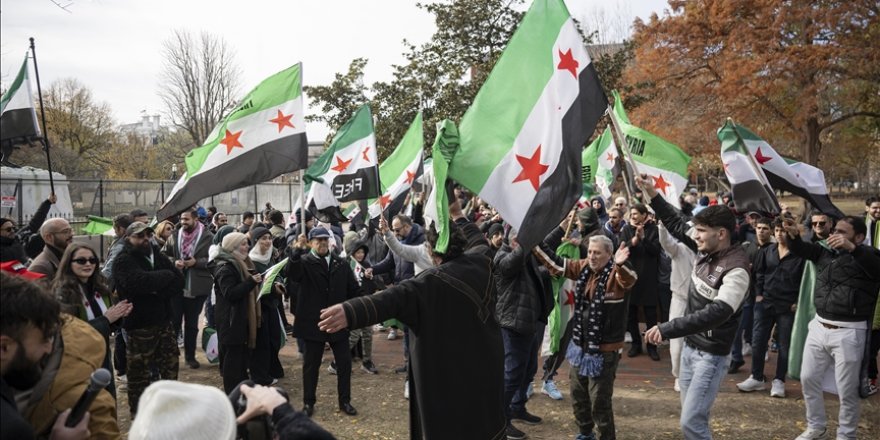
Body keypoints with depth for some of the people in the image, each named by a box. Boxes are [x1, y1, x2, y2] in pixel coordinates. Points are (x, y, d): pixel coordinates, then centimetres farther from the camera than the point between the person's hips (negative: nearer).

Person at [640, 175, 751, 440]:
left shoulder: (736, 270, -24)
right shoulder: (705, 251, -1)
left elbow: (717, 313, -35)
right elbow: (676, 226, 14)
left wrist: (667, 329, -40)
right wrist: (652, 194, 8)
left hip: (711, 355, -8)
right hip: (690, 347, 8)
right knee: (693, 417, 16)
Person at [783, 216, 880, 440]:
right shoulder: (827, 251, 9)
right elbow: (801, 250, 9)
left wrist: (851, 248, -39)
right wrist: (793, 234, -13)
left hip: (848, 333, -6)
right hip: (819, 327, 6)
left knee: (846, 389, 4)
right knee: (808, 378, 14)